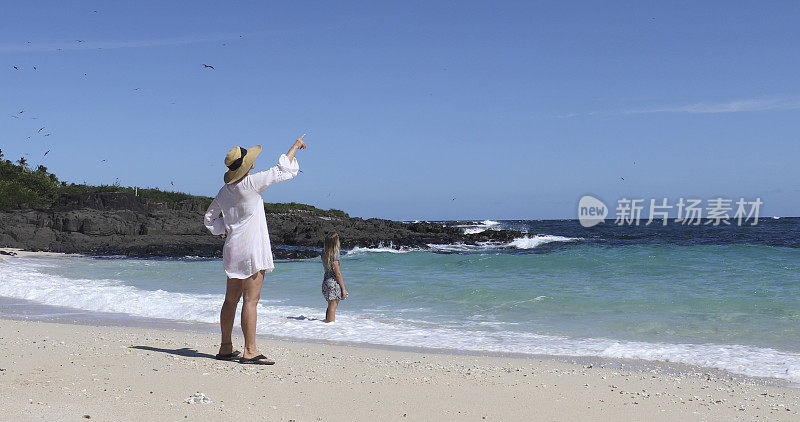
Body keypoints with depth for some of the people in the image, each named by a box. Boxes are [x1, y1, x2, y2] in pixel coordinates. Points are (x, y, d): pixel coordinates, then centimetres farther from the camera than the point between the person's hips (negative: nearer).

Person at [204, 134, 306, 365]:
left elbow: (209, 218, 21)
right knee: (251, 300, -8)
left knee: (231, 299, 13)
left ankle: (226, 347, 20)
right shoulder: (250, 183, -12)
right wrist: (295, 146, 7)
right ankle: (250, 351, -7)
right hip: (251, 250, -9)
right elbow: (281, 171, -5)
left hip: (233, 249, 9)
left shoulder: (225, 190, 11)